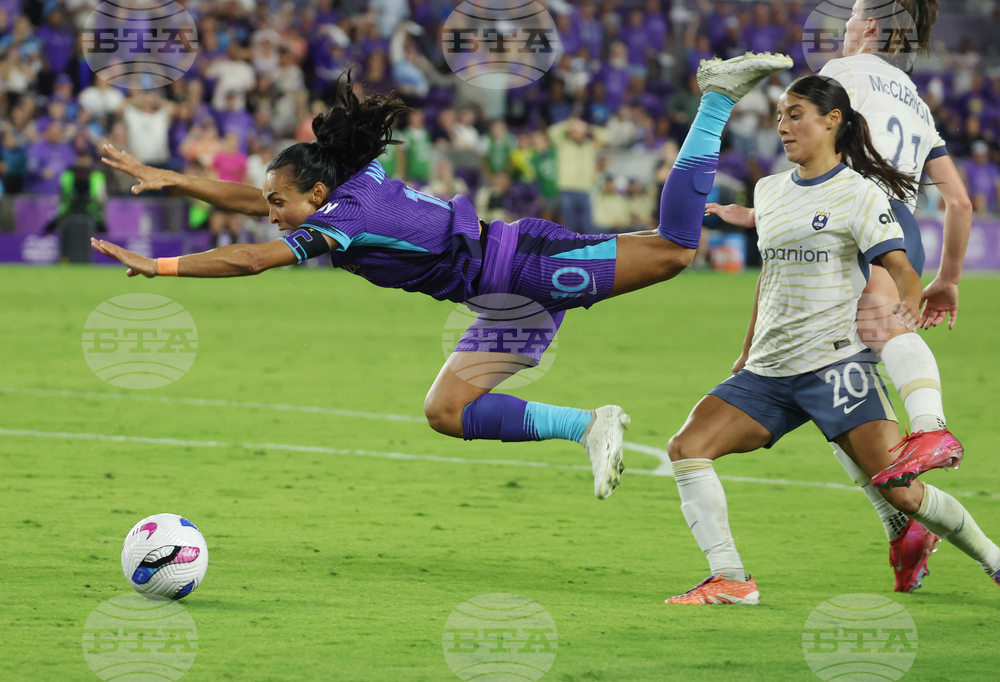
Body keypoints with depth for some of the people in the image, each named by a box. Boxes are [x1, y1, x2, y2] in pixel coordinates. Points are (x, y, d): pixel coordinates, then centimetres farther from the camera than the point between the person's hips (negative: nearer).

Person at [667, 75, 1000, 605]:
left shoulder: (859, 193, -4)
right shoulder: (769, 192, 15)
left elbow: (899, 268, -11)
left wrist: (908, 307, -33)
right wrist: (749, 351, 29)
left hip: (837, 363, -6)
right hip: (768, 371, 6)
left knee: (900, 490, -13)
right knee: (687, 447, -12)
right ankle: (729, 580, -12)